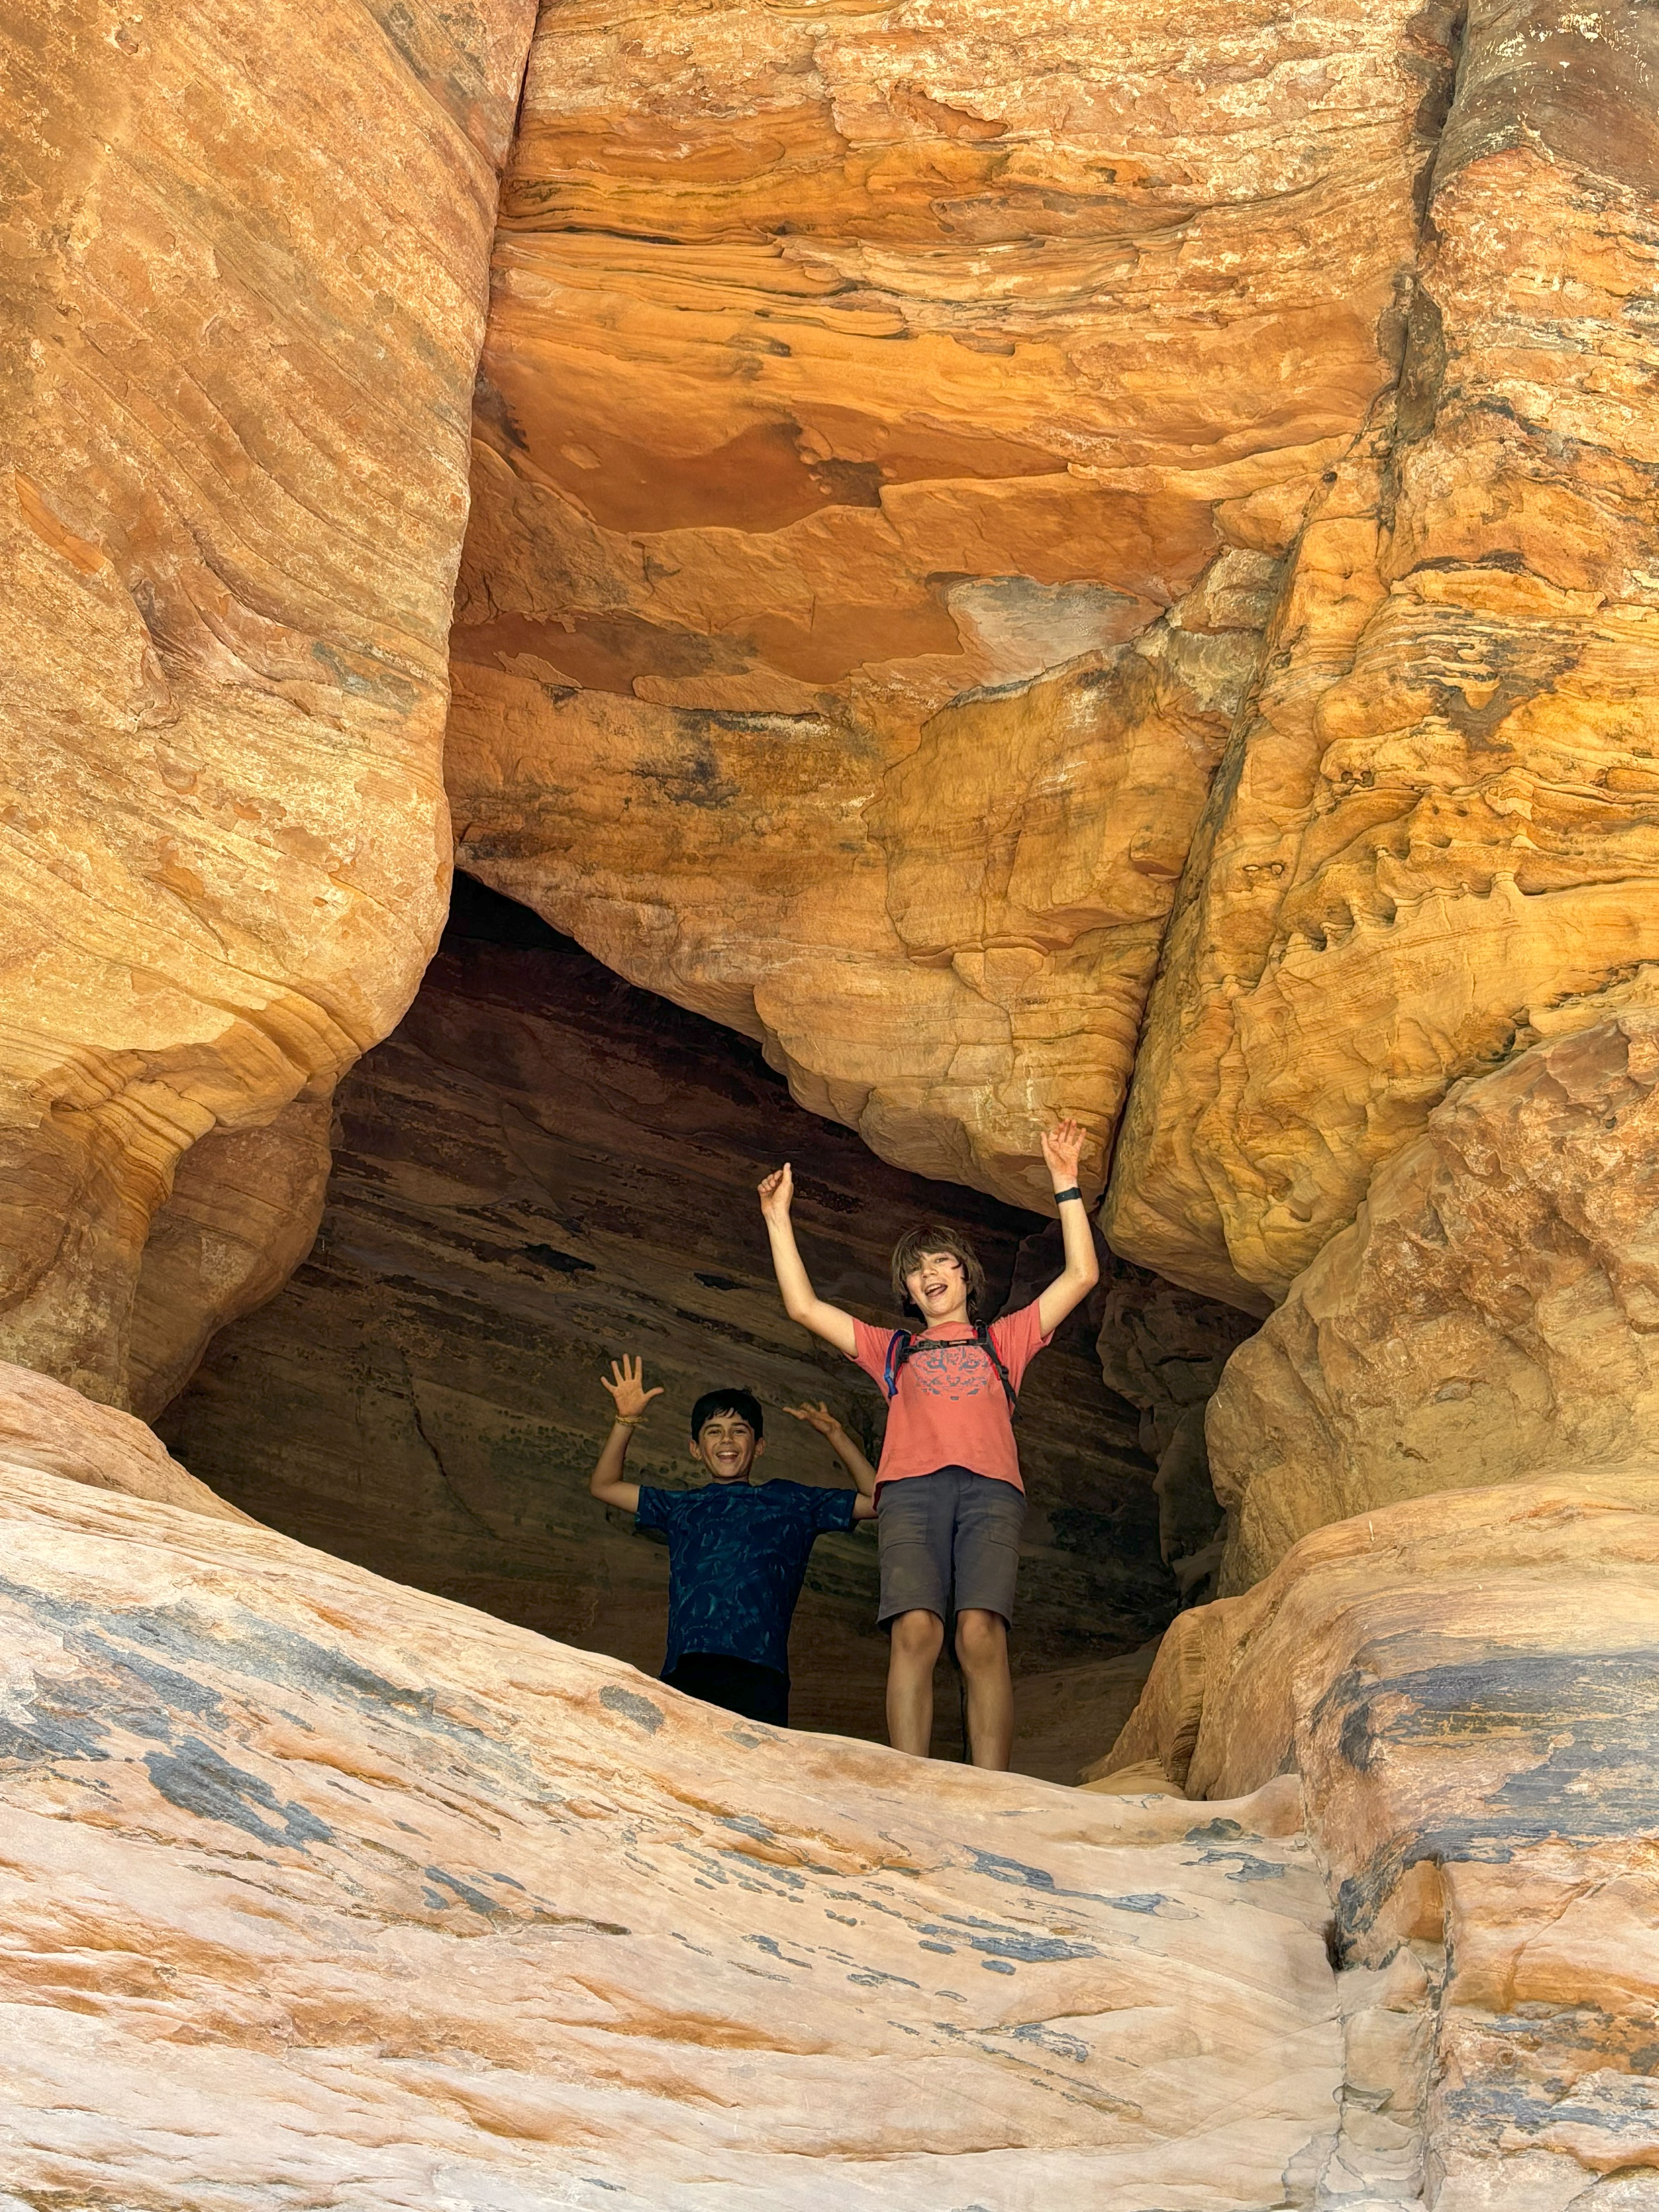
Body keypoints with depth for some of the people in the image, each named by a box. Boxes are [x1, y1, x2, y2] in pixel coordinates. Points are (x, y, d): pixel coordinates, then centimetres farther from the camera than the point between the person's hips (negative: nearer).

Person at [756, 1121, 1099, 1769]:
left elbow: (1081, 1276, 28)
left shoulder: (1004, 1339, 33)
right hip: (911, 1489, 1)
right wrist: (779, 1218, 32)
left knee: (981, 1634, -22)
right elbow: (803, 1307, 31)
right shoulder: (893, 1350, 35)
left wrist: (1066, 1184, 25)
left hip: (991, 1489, -1)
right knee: (914, 1630, -22)